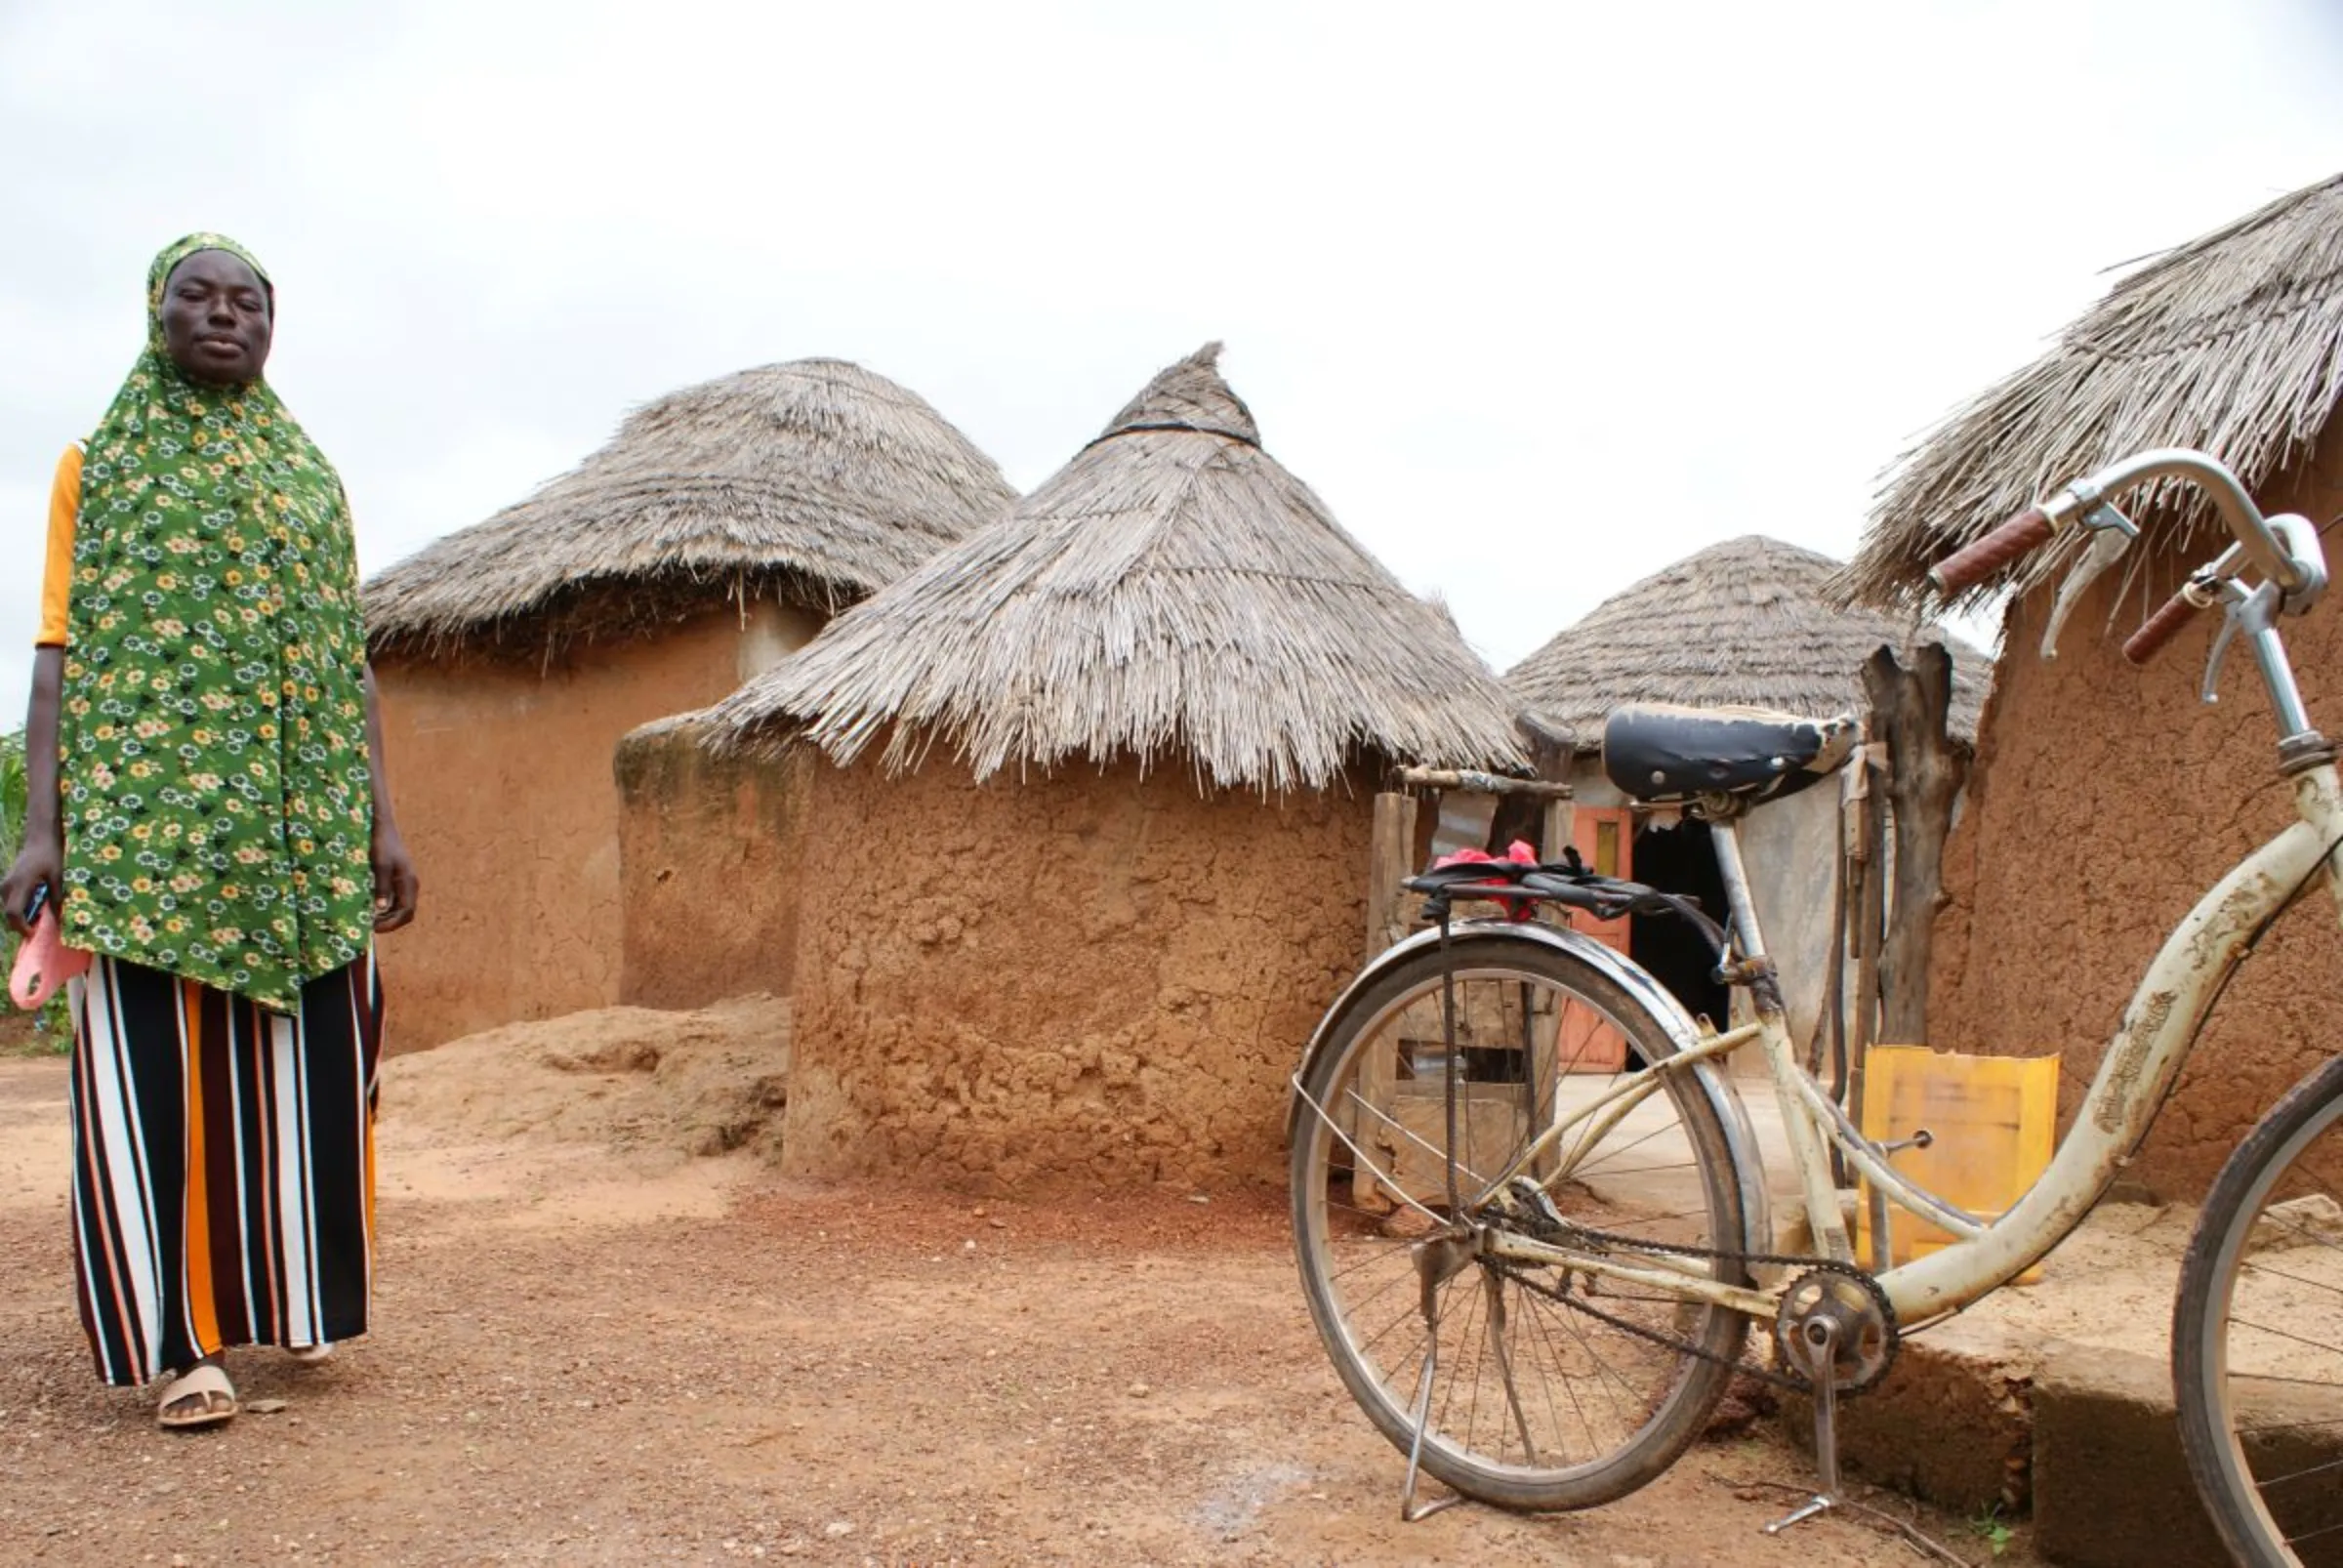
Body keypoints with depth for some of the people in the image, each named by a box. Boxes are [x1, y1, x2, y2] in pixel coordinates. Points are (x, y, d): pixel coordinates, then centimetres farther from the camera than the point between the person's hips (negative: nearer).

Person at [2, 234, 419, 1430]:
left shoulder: (309, 475, 16)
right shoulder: (97, 465, 9)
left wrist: (380, 818, 6)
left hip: (297, 822, 3)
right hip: (142, 814, -2)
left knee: (298, 1057, 4)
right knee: (155, 1071, -4)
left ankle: (291, 1297, 19)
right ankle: (177, 1340, 3)